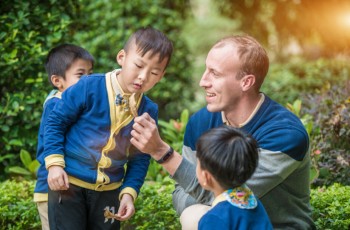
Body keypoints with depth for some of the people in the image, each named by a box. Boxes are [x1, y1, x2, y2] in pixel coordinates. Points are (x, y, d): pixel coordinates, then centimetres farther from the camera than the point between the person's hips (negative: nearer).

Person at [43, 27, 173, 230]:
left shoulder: (149, 110, -4)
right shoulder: (89, 88, -16)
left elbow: (141, 158, 4)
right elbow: (56, 122, -7)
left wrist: (129, 192, -6)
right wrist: (55, 163, -14)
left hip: (109, 190, 4)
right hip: (68, 182, -4)